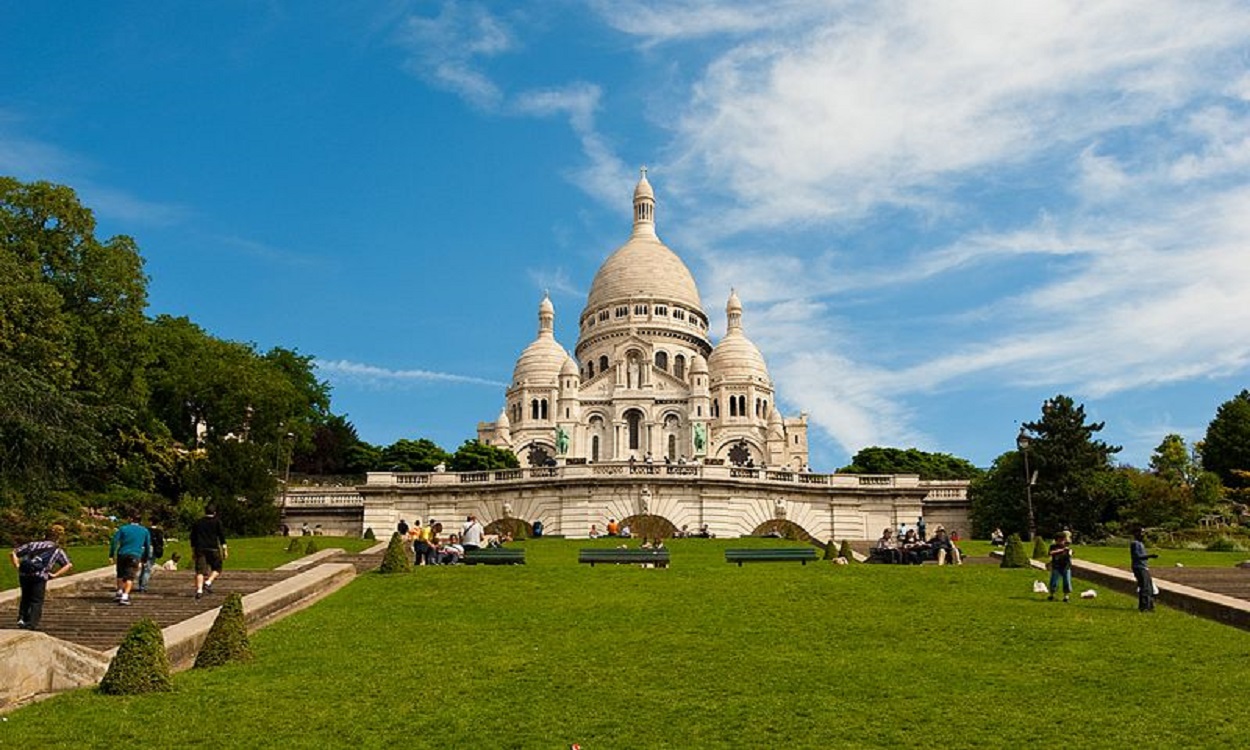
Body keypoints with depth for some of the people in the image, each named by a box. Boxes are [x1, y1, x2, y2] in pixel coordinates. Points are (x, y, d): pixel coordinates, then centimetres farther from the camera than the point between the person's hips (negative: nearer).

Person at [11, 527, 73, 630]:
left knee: (26, 597, 25)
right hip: (40, 576, -3)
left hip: (24, 574, 3)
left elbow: (13, 553, 18)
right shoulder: (57, 550, 17)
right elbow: (69, 565, 4)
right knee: (37, 601, 9)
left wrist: (17, 566, 12)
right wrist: (55, 574, 3)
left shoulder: (33, 544, 24)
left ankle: (21, 618, 12)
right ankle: (32, 623, -3)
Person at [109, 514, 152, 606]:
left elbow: (114, 541, -2)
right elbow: (148, 546, 12)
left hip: (122, 554, 1)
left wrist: (111, 555, 0)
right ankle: (124, 597, -16)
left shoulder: (123, 528, 6)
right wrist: (146, 558, 22)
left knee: (120, 574, 23)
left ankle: (119, 592, 22)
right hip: (135, 556, -1)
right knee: (130, 577, -3)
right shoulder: (145, 531, 10)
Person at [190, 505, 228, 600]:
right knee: (217, 568, 10)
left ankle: (199, 590, -15)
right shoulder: (217, 521, 5)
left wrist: (193, 551, 23)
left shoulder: (197, 523, 16)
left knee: (200, 570, 0)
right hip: (213, 549, -3)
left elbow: (193, 538, 17)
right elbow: (221, 535, -2)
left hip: (200, 549, 3)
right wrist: (225, 549, -1)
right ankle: (208, 582, -14)